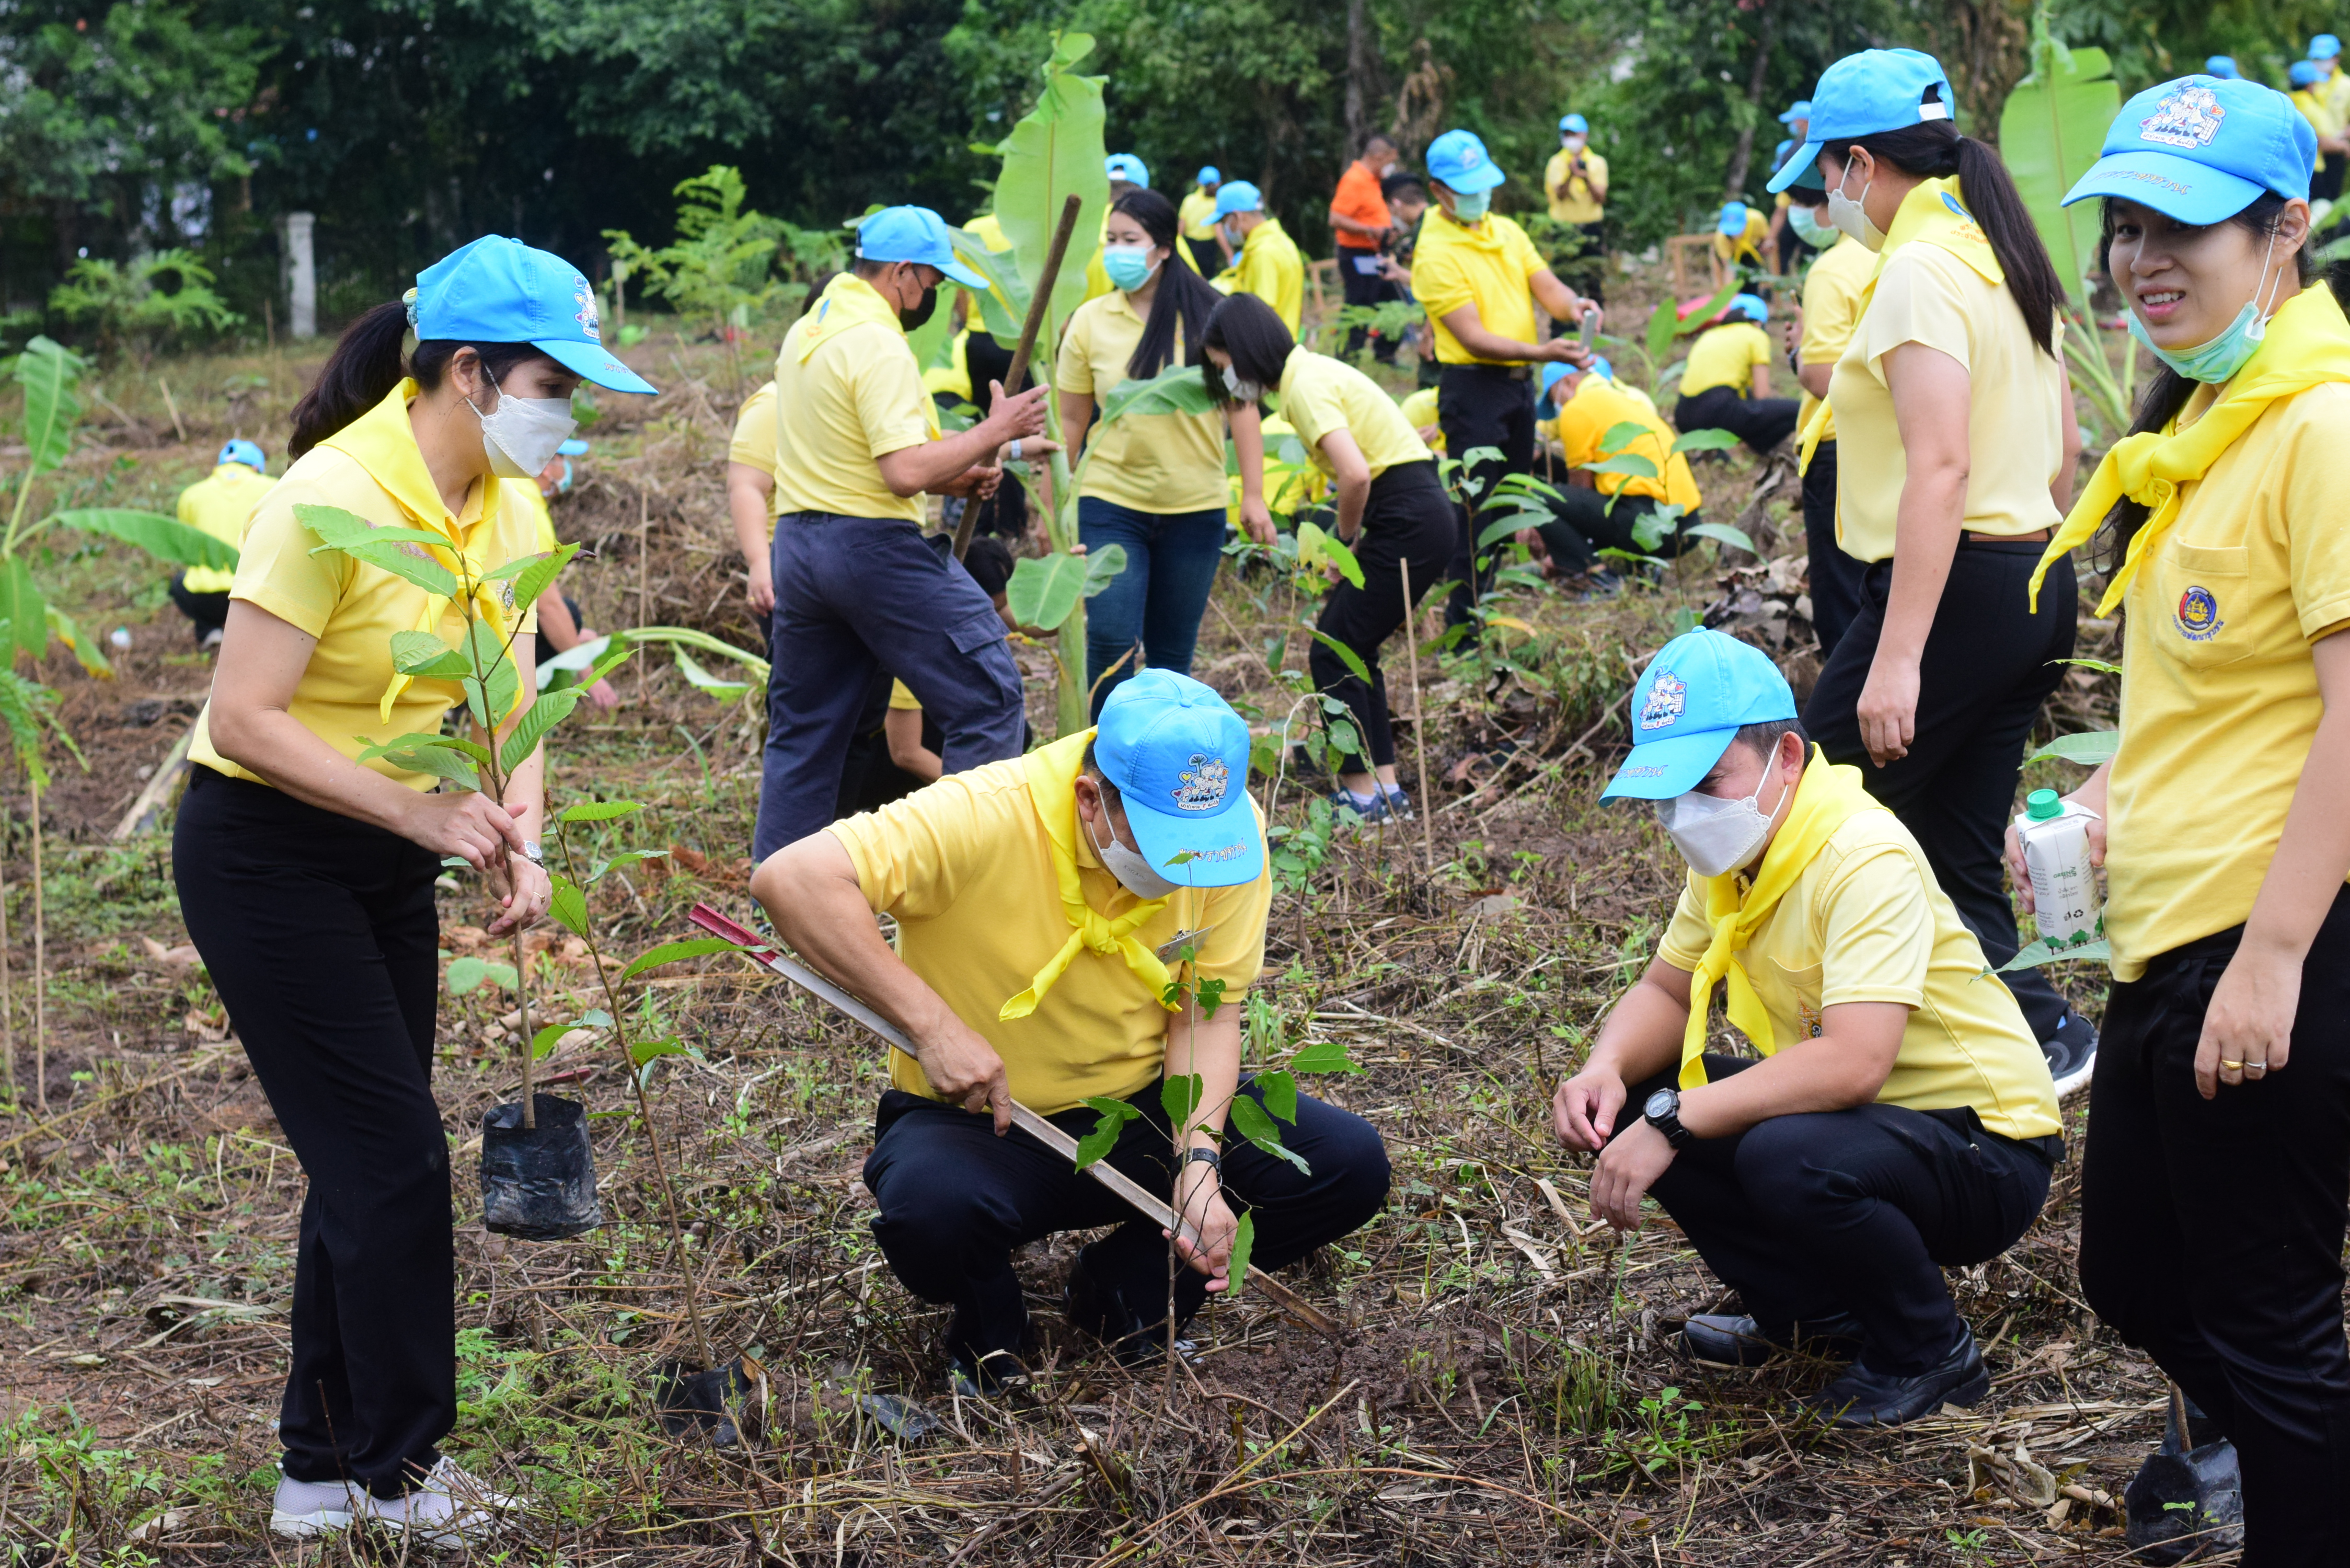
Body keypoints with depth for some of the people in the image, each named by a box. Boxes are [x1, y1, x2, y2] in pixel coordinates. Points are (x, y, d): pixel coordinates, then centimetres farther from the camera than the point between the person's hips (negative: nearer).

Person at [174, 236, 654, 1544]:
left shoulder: (504, 502, -1)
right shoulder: (333, 498, -25)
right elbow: (245, 719, -26)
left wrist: (521, 841, -20)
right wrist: (422, 812, -29)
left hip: (384, 856, 8)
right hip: (263, 856, -8)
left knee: (370, 1164, 11)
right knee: (391, 1155, -5)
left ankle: (325, 1470, 24)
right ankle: (397, 1465, 12)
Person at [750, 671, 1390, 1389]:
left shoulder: (1228, 829, -13)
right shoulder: (983, 819, -28)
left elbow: (1207, 1014, -6)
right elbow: (791, 878, -36)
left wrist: (1200, 1162, -21)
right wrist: (934, 1023, -37)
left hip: (1147, 1110, 4)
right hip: (982, 1118, -4)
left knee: (1349, 1165, -15)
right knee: (931, 1207, -38)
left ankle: (1125, 1290, 6)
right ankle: (989, 1324, 0)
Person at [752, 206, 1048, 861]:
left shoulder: (805, 333, 15)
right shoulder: (879, 346, -15)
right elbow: (906, 471, -24)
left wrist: (951, 475, 11)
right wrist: (994, 432, -13)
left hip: (797, 541, 9)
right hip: (871, 546, -9)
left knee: (802, 731, 14)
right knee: (989, 696, 0)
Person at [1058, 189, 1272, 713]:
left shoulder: (1210, 315, -3)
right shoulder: (1090, 321, 1)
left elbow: (1242, 406, 0)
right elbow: (1070, 420, 6)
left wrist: (1253, 495, -5)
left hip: (1195, 508, 0)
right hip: (1111, 503, 0)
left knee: (1172, 652, 8)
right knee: (1112, 639, -15)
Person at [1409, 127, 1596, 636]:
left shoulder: (1506, 230, 10)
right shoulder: (1435, 254, -14)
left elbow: (1544, 284, 3)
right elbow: (1473, 338, -20)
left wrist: (1573, 305, -21)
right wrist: (1542, 352, -32)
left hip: (1519, 383, 8)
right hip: (1473, 388, -8)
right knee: (1478, 508, -8)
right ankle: (1465, 626, -2)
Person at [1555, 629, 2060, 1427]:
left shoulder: (1866, 860, -27)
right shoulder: (1732, 854, 1)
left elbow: (1854, 1063, -37)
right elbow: (1665, 992, 10)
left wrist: (1674, 1123, -35)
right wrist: (1607, 1070, -13)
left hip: (1984, 1150, -8)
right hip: (1854, 1119, 8)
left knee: (1788, 1158, -37)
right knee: (1627, 1104, -5)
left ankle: (1930, 1355, -8)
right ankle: (1817, 1313, 10)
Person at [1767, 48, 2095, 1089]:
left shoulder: (1920, 271, -14)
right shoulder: (1997, 256, 14)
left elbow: (1941, 467, -23)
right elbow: (2062, 447, 19)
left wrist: (1897, 658, -26)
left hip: (1956, 590, -10)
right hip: (2034, 590, 10)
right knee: (1956, 860, 13)